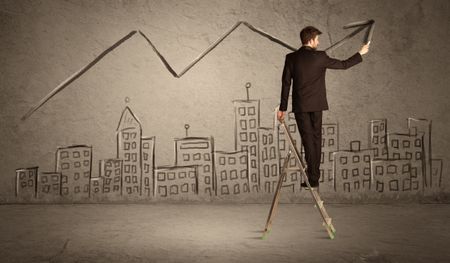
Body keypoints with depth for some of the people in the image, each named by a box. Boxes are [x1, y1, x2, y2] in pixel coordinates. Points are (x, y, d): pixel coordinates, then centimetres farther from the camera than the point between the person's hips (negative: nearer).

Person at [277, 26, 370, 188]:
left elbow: (286, 83, -1)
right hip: (316, 105, 0)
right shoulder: (320, 57, -6)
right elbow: (344, 65, 4)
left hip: (300, 106, 0)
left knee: (308, 139, 2)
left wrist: (283, 108, 5)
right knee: (316, 138, 11)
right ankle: (314, 176, 16)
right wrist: (360, 53, 19)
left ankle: (312, 178, -2)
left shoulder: (291, 58, -3)